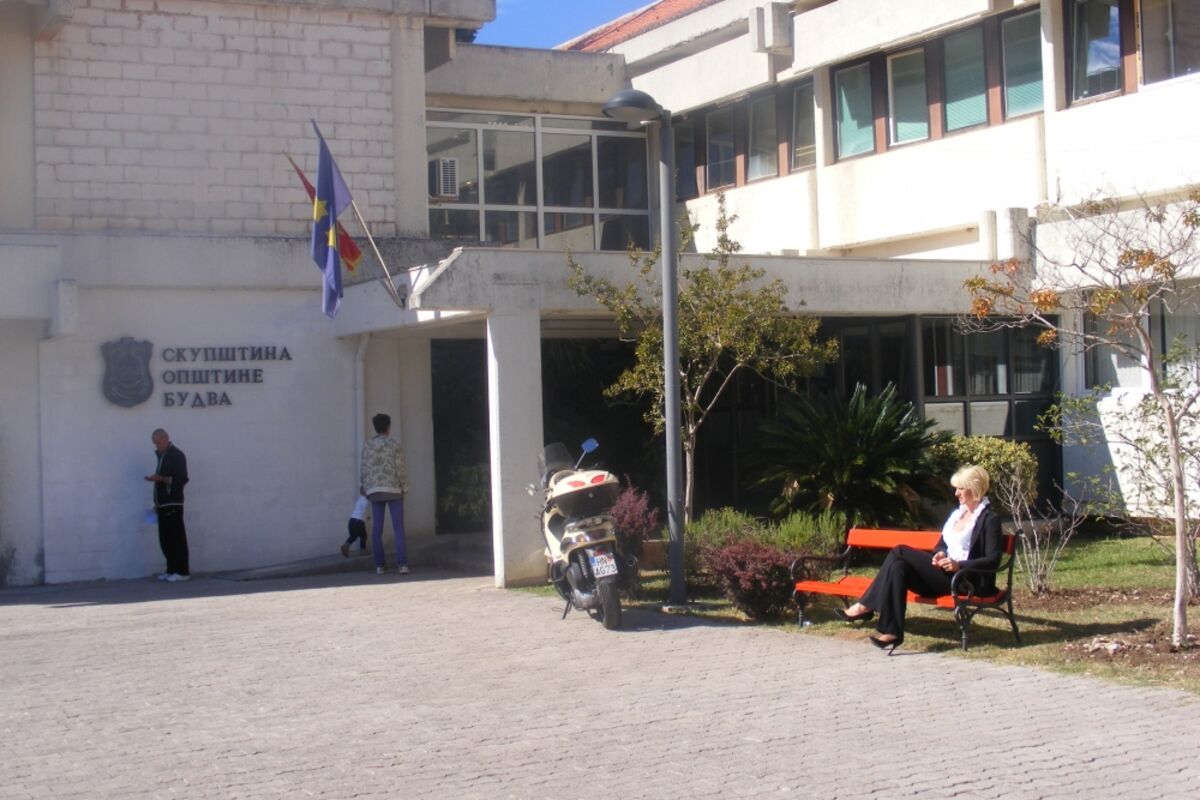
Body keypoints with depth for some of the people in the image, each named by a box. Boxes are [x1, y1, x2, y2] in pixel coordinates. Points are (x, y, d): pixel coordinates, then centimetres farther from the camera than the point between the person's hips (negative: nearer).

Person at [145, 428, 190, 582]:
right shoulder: (162, 456, 20)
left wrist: (161, 478, -22)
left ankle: (182, 571, -8)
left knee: (177, 538, -8)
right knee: (165, 539, 7)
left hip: (173, 504, -8)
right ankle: (172, 570, 11)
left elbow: (182, 480, -13)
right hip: (163, 504, 8)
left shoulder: (177, 455, -6)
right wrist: (157, 503, 19)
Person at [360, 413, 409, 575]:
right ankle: (402, 563, -11)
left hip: (375, 491, 3)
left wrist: (364, 486, 16)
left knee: (377, 529, 5)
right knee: (398, 527, -2)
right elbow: (400, 469, -9)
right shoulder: (394, 445, -6)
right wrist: (404, 487, 4)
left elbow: (364, 469, 1)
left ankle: (379, 565, 3)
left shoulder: (367, 445, 2)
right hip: (393, 489, -3)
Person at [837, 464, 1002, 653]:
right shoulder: (956, 513, 18)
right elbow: (941, 545, 22)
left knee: (900, 552, -19)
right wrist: (940, 555, -3)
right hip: (943, 575, 8)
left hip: (967, 580, -8)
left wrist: (959, 565, -24)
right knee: (898, 566, -21)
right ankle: (892, 632, -26)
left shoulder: (989, 519, -7)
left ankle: (866, 606, -13)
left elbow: (993, 560, -14)